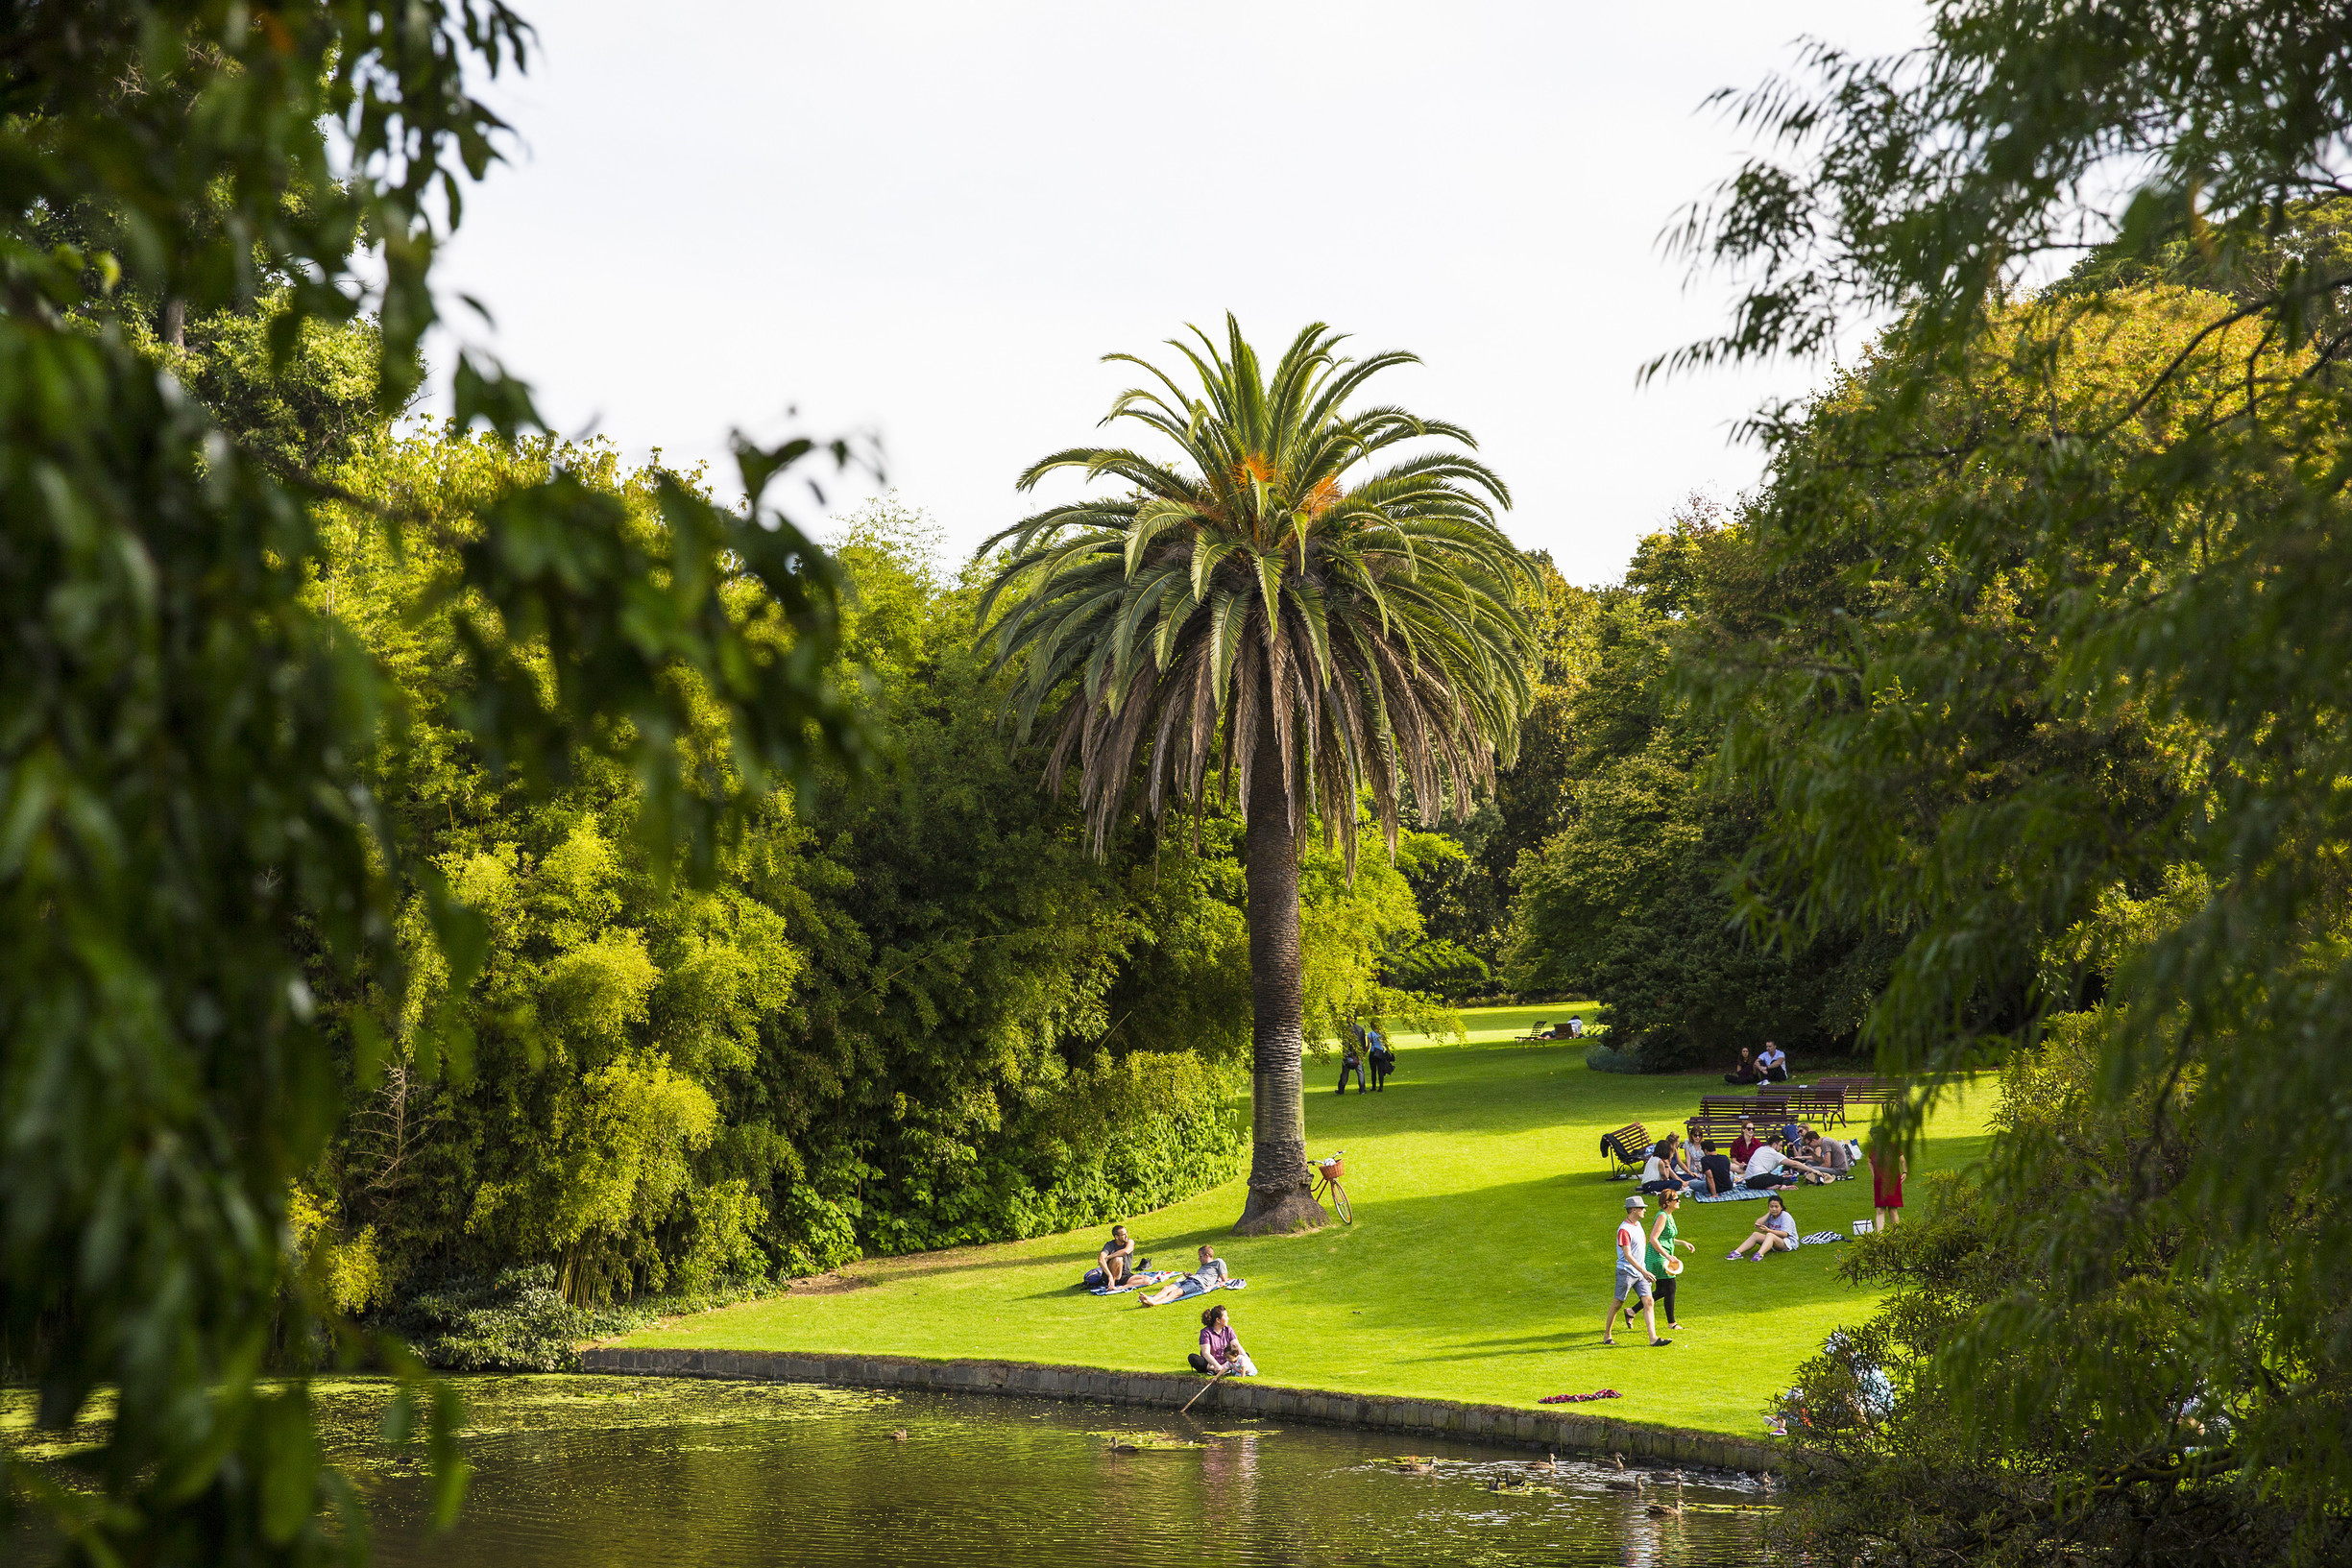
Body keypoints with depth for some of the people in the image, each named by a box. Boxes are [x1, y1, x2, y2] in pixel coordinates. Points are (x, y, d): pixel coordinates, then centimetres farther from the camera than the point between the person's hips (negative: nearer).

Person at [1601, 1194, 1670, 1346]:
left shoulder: (1638, 1224, 12)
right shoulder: (1624, 1229, -16)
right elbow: (1628, 1256, -22)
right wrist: (1644, 1272, -27)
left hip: (1640, 1272, 8)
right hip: (1626, 1271, -8)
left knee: (1649, 1302, -4)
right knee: (1617, 1303, 3)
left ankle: (1653, 1338, -10)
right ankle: (1607, 1336, 17)